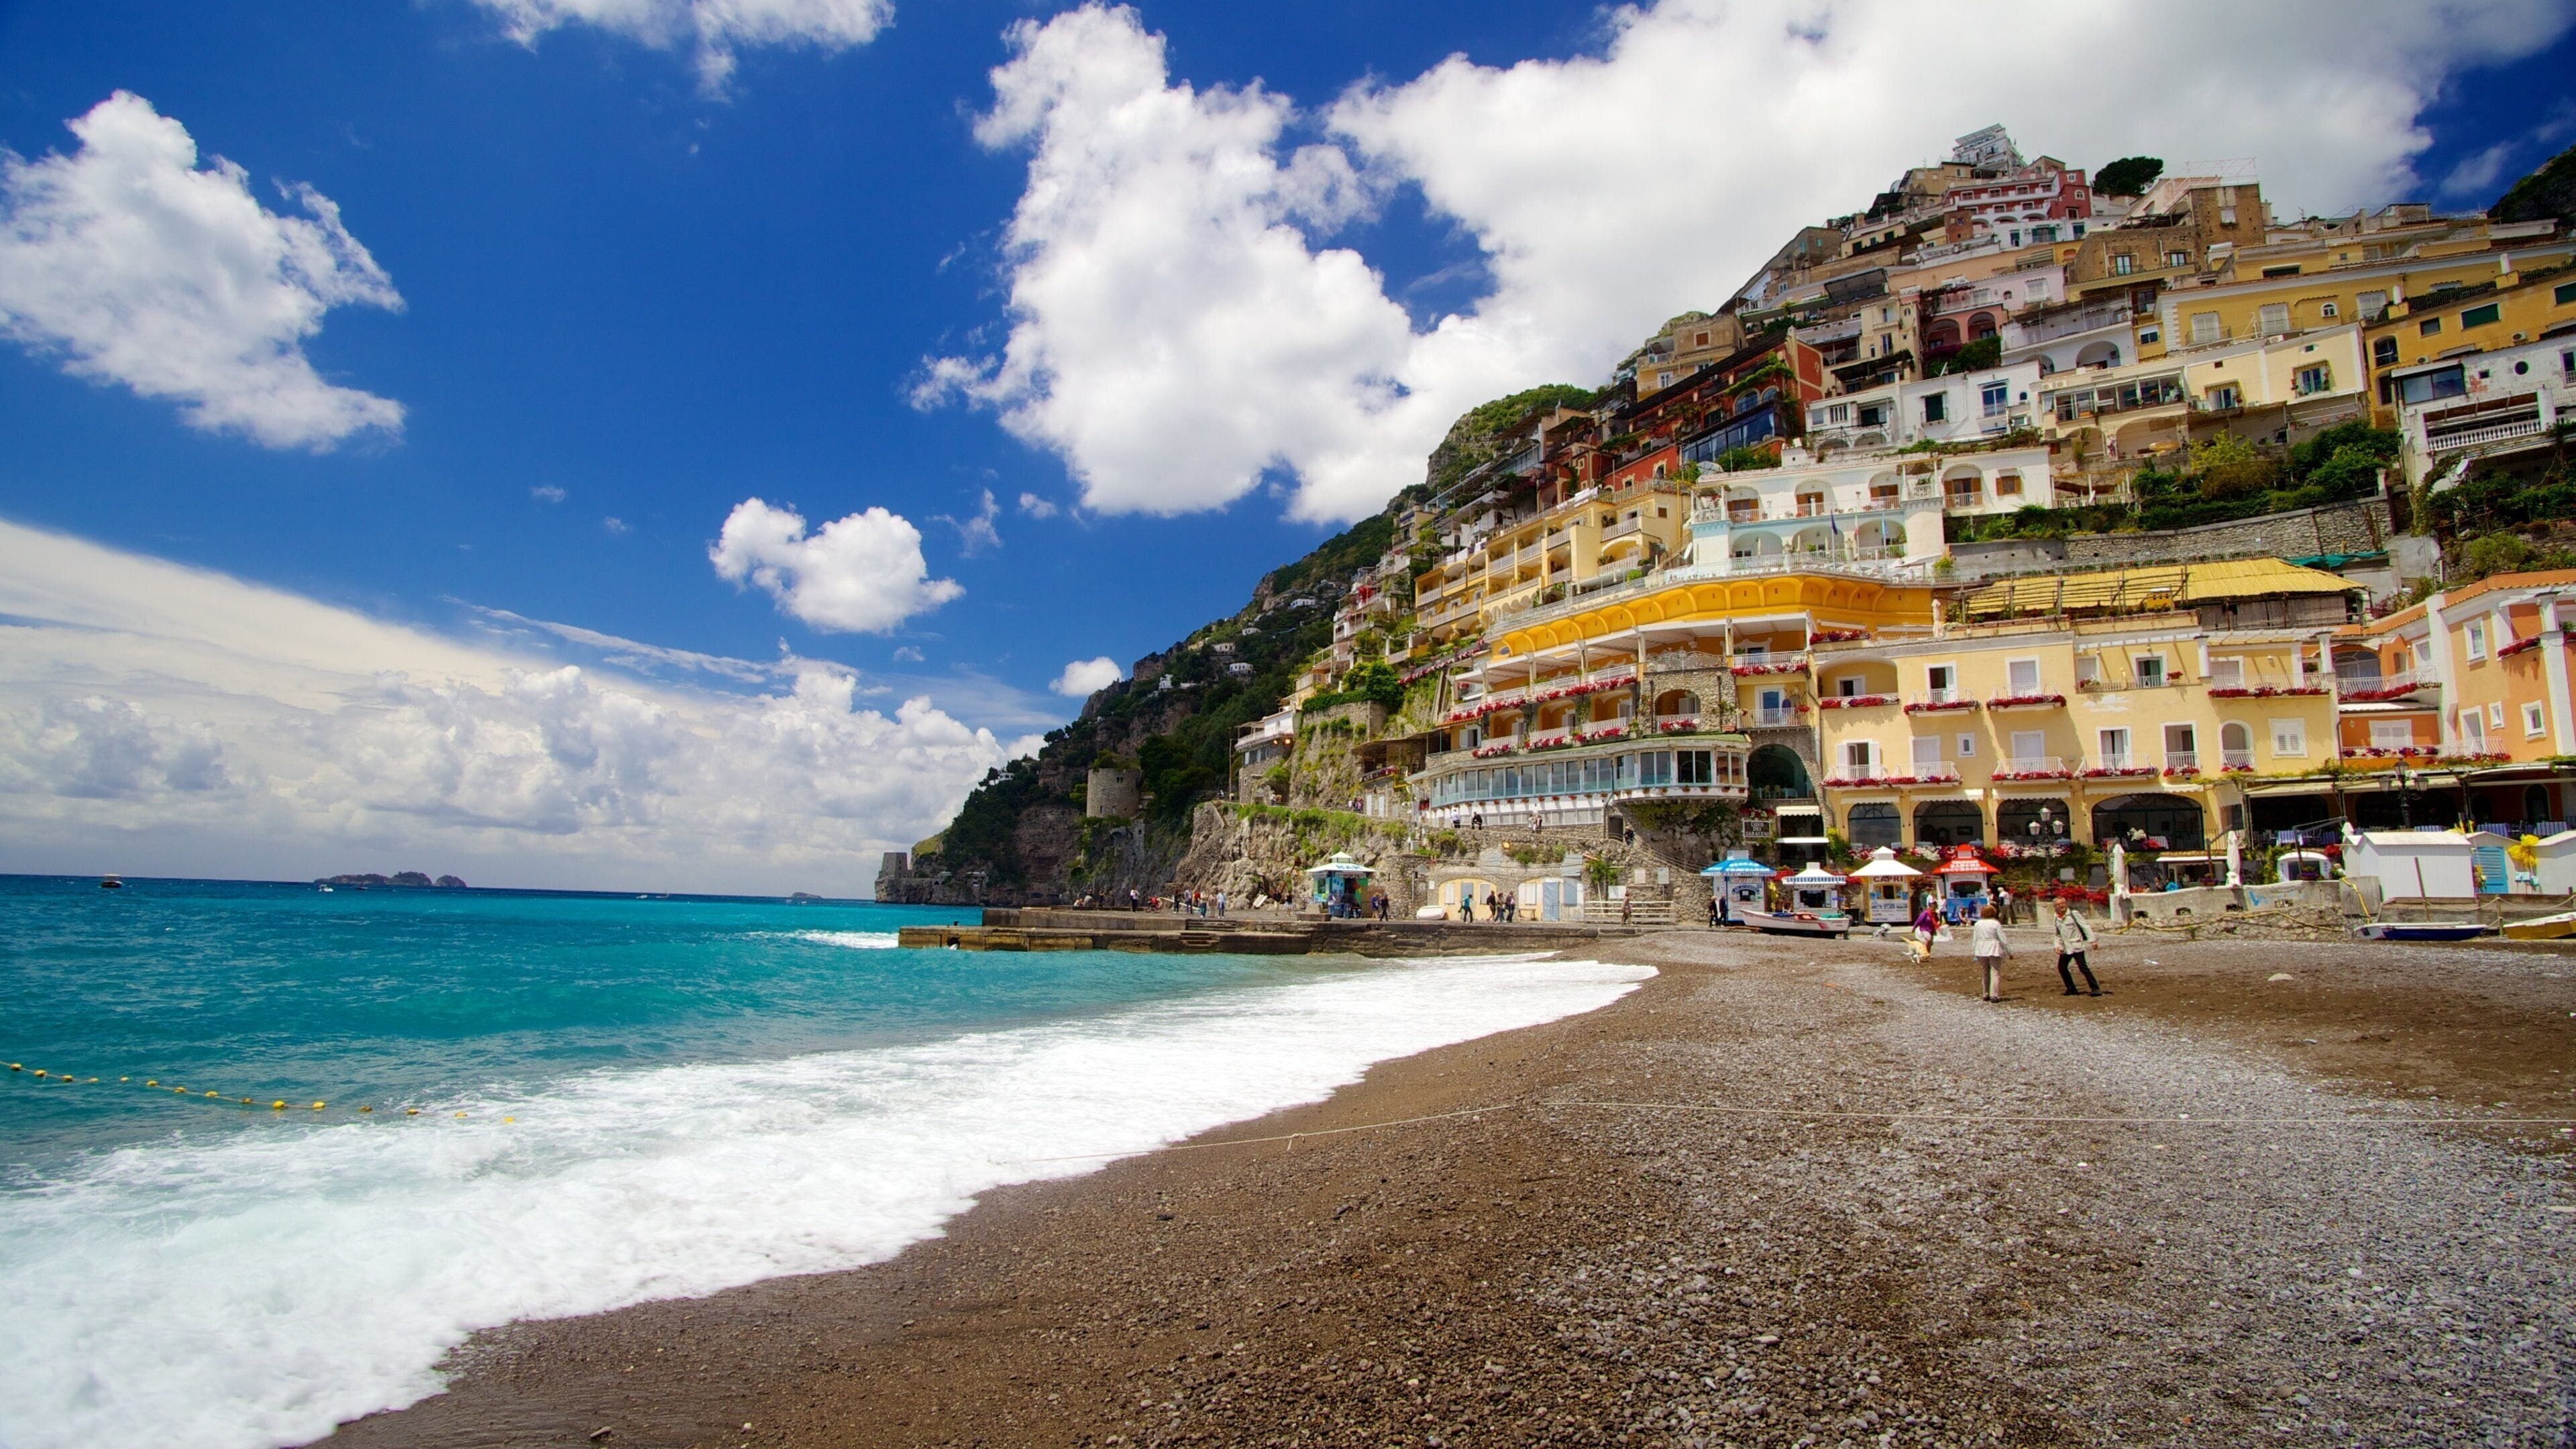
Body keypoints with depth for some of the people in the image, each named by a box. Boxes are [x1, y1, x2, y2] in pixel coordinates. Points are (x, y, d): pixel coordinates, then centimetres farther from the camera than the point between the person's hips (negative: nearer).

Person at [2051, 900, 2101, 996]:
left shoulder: (2074, 914, -5)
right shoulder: (2057, 919, 10)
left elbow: (2085, 927, -8)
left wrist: (2092, 940, -15)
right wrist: (2057, 946, 3)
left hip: (2077, 947, -6)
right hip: (2065, 949, 6)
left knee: (2083, 967, -14)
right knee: (2061, 967, 6)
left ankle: (2095, 988, -9)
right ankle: (2071, 989, 20)